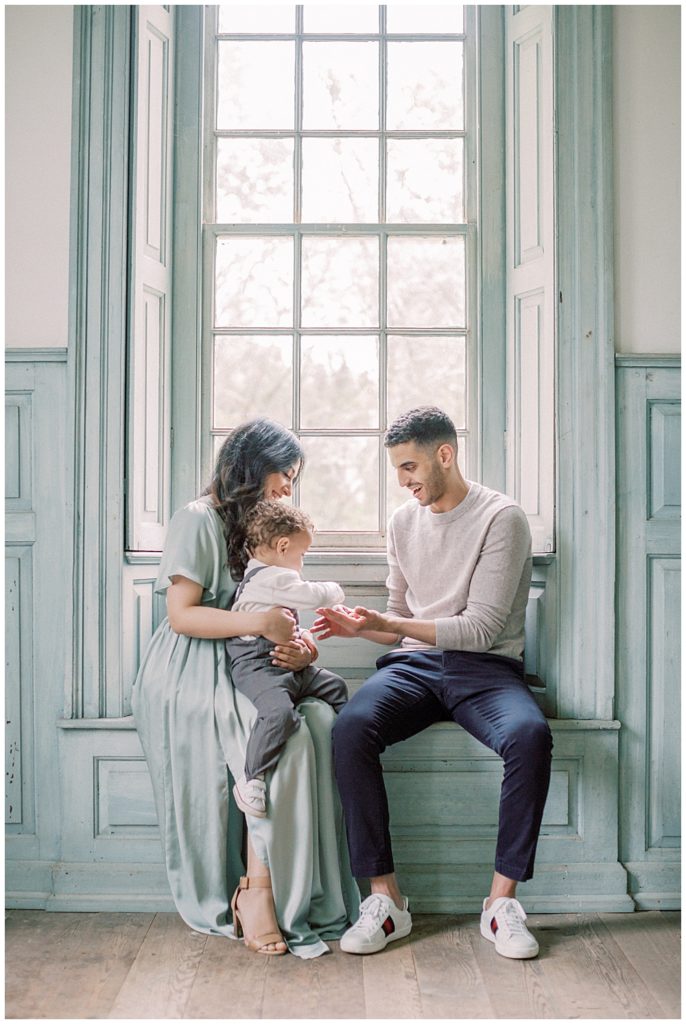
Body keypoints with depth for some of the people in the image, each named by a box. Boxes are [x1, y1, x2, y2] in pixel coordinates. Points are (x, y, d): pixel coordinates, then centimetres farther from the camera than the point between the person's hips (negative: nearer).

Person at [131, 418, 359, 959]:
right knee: (286, 738, -32)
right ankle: (257, 890, -23)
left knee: (323, 722, -25)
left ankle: (311, 897, -24)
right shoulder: (198, 519, -2)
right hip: (191, 676, -7)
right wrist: (259, 622, -22)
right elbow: (181, 614, -11)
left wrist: (298, 645, -3)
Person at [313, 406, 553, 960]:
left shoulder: (501, 517, -5)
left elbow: (481, 629, -12)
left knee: (530, 734, -36)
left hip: (486, 667, -4)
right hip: (416, 664, 4)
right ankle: (385, 896, -20)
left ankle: (503, 899, -20)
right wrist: (358, 626, 1)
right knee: (351, 727, -28)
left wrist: (387, 624, -17)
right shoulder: (404, 521, 15)